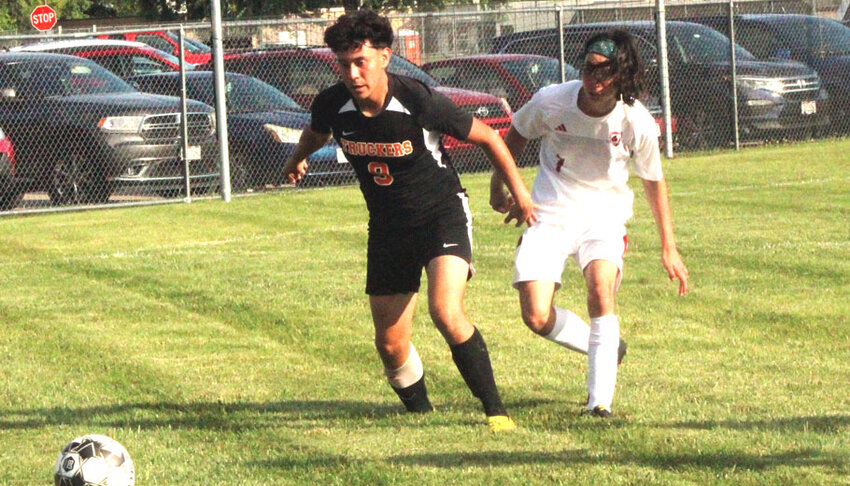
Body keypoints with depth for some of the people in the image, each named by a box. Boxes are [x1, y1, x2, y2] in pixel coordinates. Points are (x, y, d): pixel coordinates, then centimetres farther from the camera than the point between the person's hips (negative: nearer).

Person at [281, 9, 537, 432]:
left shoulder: (419, 102, -26)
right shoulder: (332, 106, -14)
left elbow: (487, 137, -10)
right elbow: (317, 133, 15)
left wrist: (519, 194, 0)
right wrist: (297, 160, 35)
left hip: (442, 212, -5)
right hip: (387, 225, 5)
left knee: (446, 313, -27)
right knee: (390, 344, 5)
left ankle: (495, 410, -15)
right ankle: (420, 413, 29)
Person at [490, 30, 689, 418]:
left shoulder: (637, 123, -14)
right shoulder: (551, 101, -15)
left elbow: (654, 182, 2)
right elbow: (516, 136, 8)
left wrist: (669, 248, 5)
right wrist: (498, 186, 12)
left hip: (604, 217, -1)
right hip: (549, 215, 1)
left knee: (601, 288, -31)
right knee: (537, 318, -11)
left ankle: (600, 400, -26)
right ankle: (608, 349, 19)